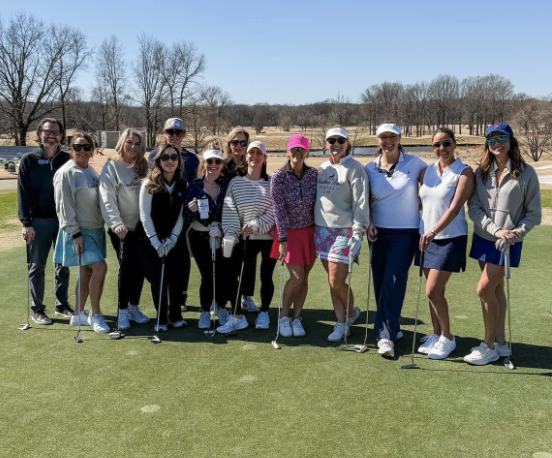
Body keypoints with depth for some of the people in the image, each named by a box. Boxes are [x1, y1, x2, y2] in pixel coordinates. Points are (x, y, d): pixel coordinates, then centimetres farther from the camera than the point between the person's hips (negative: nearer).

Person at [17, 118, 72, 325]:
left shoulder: (67, 159, 5)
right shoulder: (29, 160, -2)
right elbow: (23, 193, -5)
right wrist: (26, 222, -11)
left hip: (64, 220, 3)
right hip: (39, 221, -2)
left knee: (63, 265, 10)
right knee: (37, 266, 4)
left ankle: (62, 304, 23)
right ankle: (38, 309, 13)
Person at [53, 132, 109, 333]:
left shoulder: (92, 171, 10)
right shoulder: (66, 173, -13)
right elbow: (64, 206, -15)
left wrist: (104, 224, 17)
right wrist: (75, 233, -18)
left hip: (96, 229, 8)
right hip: (79, 232, -8)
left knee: (87, 272, 11)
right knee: (100, 267, -15)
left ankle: (79, 315, 24)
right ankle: (96, 315, -1)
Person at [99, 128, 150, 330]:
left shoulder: (143, 167, 9)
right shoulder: (112, 167, -6)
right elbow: (107, 199, -14)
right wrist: (116, 223, -26)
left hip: (142, 228, 5)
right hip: (123, 230, -5)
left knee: (140, 268, 9)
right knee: (127, 267, -5)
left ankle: (134, 307, 24)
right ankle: (122, 311, 9)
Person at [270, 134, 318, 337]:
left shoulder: (314, 174, -4)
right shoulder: (279, 177, -12)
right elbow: (278, 208, -13)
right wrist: (282, 239, -15)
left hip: (309, 231, 3)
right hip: (289, 231, -3)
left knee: (304, 277, 5)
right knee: (297, 277, -9)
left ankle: (296, 318, 20)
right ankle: (283, 316, 13)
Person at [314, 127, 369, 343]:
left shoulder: (354, 168, -6)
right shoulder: (322, 168, 12)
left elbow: (361, 203, -11)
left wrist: (358, 234, -17)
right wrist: (313, 226, 14)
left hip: (344, 231, -6)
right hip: (321, 230, 6)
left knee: (337, 283, -7)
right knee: (331, 282, 8)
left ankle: (351, 312, 22)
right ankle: (341, 323, 21)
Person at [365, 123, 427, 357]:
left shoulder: (414, 163, -4)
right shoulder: (370, 169, 4)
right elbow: (366, 202, 11)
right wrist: (369, 224, -3)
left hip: (405, 233, -3)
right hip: (379, 232, 4)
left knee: (394, 283, -11)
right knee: (379, 283, 7)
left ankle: (386, 336, -7)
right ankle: (391, 328, 26)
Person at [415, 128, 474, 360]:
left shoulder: (464, 172, -9)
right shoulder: (427, 172, 7)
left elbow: (455, 208, -20)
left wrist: (433, 231, -29)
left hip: (450, 238, -5)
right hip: (426, 236, 5)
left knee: (433, 290, -8)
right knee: (434, 290, 11)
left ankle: (448, 338, 10)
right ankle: (436, 335, 25)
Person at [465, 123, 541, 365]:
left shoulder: (526, 173, -7)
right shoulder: (482, 172, 3)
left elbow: (534, 212, -3)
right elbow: (473, 207, -4)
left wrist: (517, 232, -17)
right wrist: (495, 229, -16)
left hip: (508, 243, -4)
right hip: (483, 238, 4)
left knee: (484, 290, -9)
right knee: (495, 289, 12)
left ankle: (489, 346, 7)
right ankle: (500, 342, 24)